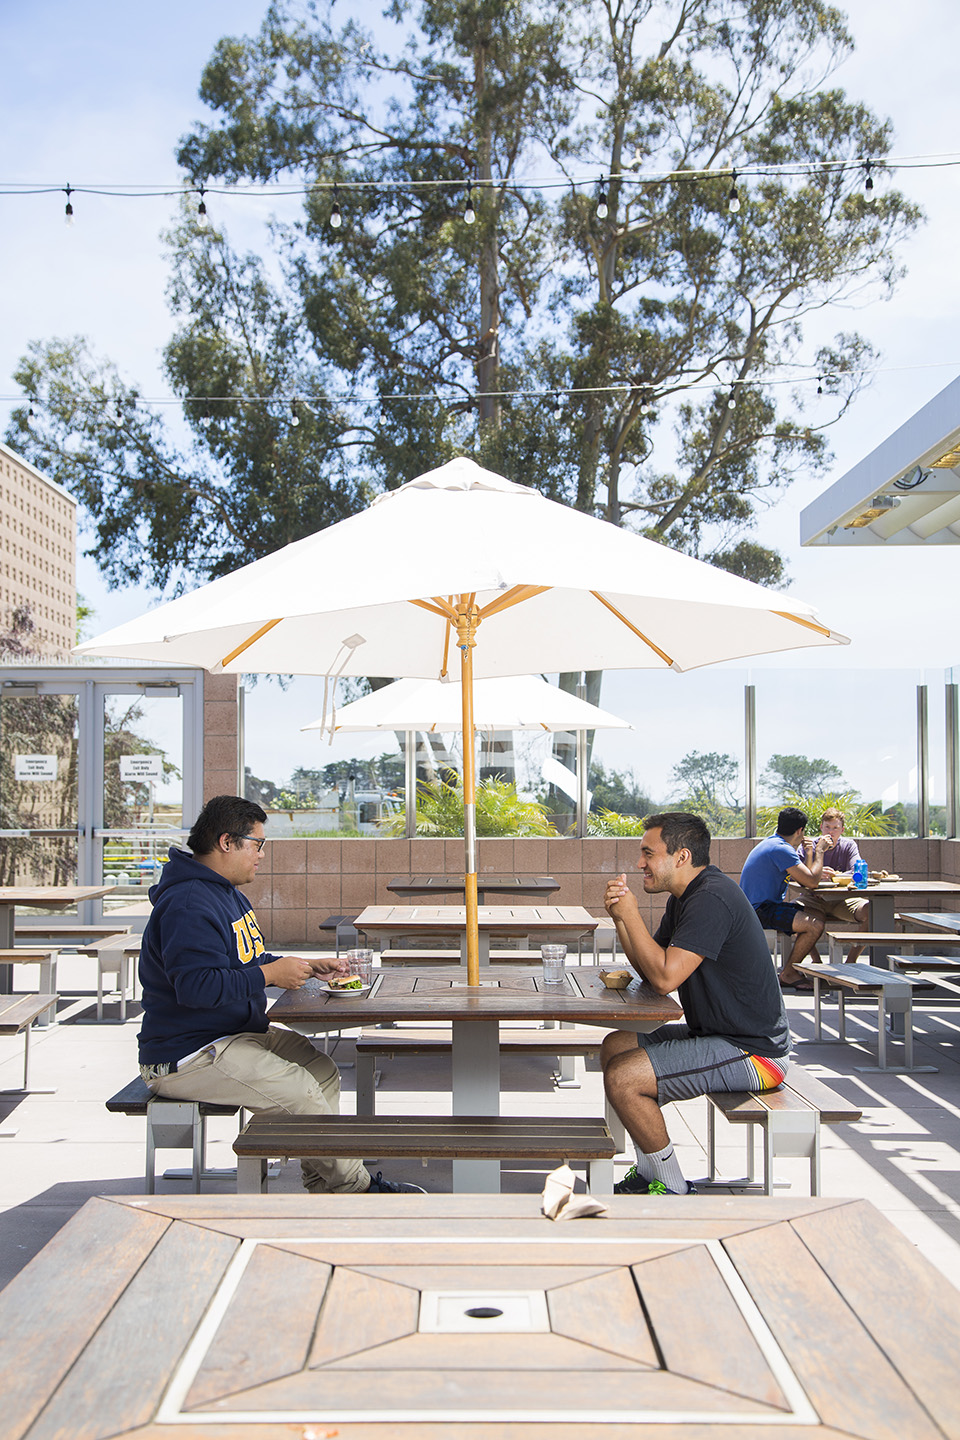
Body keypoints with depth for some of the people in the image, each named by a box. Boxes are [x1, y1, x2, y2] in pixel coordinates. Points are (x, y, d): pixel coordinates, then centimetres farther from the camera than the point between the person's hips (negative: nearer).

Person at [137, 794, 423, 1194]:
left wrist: (307, 966, 12)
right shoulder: (188, 905, -21)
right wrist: (271, 974, -24)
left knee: (322, 1069, 2)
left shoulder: (227, 893, 15)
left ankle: (324, 1190, 4)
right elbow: (196, 986, -32)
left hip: (236, 1034, 11)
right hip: (184, 1059, -11)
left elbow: (246, 963, 26)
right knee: (298, 1089, -21)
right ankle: (354, 1188, -4)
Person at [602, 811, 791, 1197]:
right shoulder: (686, 896, 11)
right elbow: (651, 970, 11)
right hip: (715, 1033, 11)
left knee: (622, 1077, -18)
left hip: (753, 1053, -11)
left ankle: (673, 1189, 0)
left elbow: (665, 977, -27)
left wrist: (631, 915, -19)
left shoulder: (712, 898, -22)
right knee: (614, 1046, 16)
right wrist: (620, 918, -3)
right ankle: (649, 1174, 19)